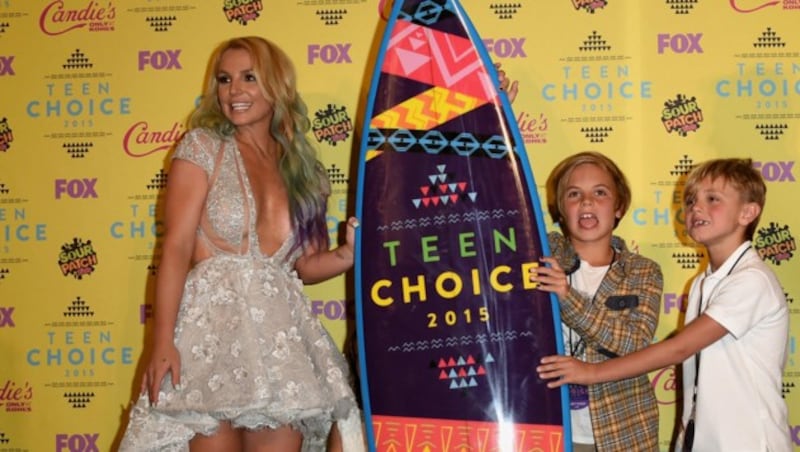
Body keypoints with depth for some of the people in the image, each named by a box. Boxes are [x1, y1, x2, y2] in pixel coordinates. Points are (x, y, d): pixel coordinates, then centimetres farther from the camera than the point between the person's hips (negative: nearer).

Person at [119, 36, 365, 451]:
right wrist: (162, 341, -14)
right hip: (213, 325, -3)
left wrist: (349, 255, -7)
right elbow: (176, 247, -6)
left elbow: (303, 265, 13)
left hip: (282, 334, 4)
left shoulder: (298, 167, 13)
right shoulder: (203, 146, 2)